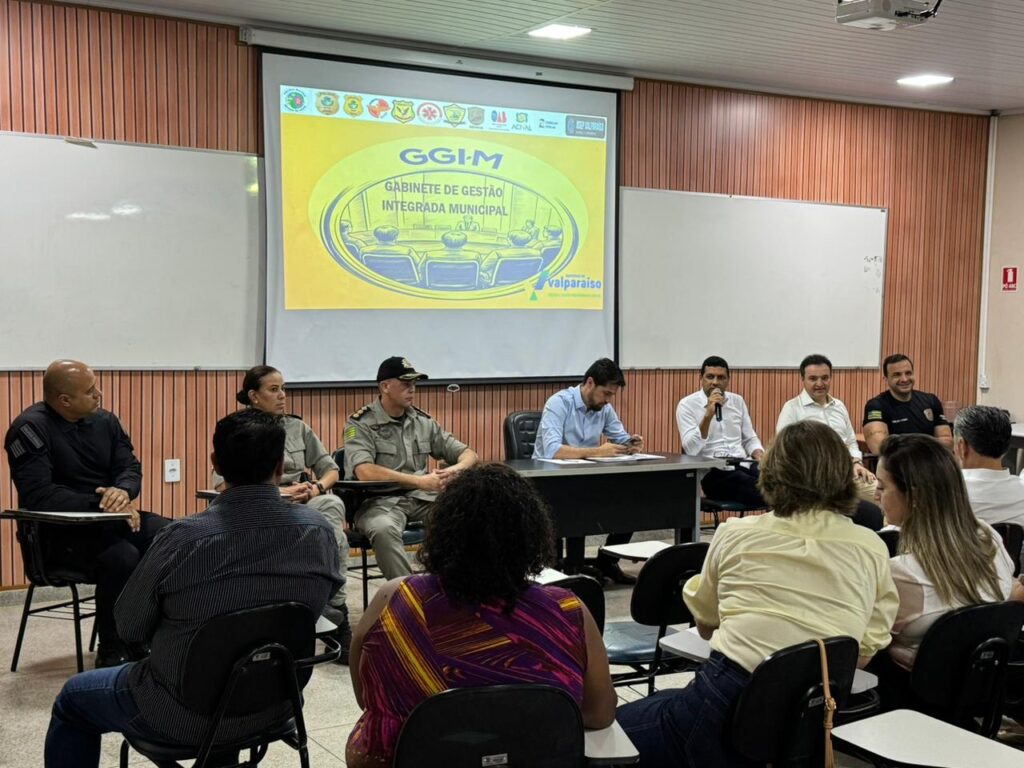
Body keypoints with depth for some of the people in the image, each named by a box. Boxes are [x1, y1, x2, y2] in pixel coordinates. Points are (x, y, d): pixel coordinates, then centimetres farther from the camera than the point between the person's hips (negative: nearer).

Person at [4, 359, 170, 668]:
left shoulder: (104, 420, 5)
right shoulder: (31, 428, -14)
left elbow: (130, 468, 3)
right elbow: (39, 496, -24)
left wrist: (123, 492, -22)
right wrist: (100, 503, -30)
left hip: (110, 518, 6)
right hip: (59, 531, -6)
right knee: (121, 557, -35)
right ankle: (112, 653, -15)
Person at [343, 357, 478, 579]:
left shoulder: (423, 422, 13)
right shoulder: (360, 424, -2)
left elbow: (468, 453, 15)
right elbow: (365, 472, -19)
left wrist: (457, 469, -11)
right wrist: (420, 481, -24)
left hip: (421, 498, 5)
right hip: (379, 501, -4)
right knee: (384, 529, -39)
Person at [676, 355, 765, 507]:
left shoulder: (737, 401, 15)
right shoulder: (687, 405, -1)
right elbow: (691, 450, -13)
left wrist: (759, 456, -1)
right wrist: (708, 415, -21)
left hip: (743, 465, 5)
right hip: (713, 472, -5)